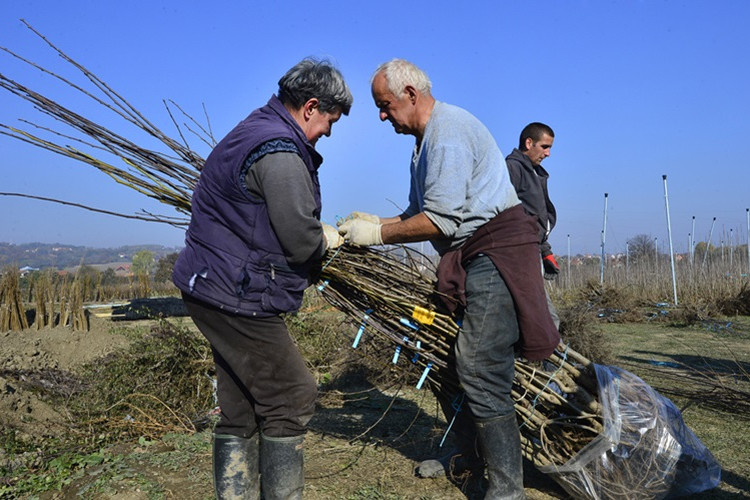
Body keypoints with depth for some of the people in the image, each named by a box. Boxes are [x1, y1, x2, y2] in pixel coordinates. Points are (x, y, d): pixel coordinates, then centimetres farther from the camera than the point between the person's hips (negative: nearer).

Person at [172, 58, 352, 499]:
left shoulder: (257, 132, 16)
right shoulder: (281, 152, -19)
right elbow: (302, 240, -20)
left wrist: (318, 233, 10)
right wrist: (327, 241, 2)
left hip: (215, 288, 11)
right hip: (236, 296, -11)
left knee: (242, 408, 16)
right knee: (293, 399, -1)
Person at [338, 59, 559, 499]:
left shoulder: (448, 130, -15)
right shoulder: (428, 139, 19)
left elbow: (440, 221, -21)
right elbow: (421, 213, 20)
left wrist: (376, 235, -14)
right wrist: (375, 222, 6)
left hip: (496, 252, -11)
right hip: (473, 258, 11)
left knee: (479, 368, -12)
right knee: (451, 357, 17)